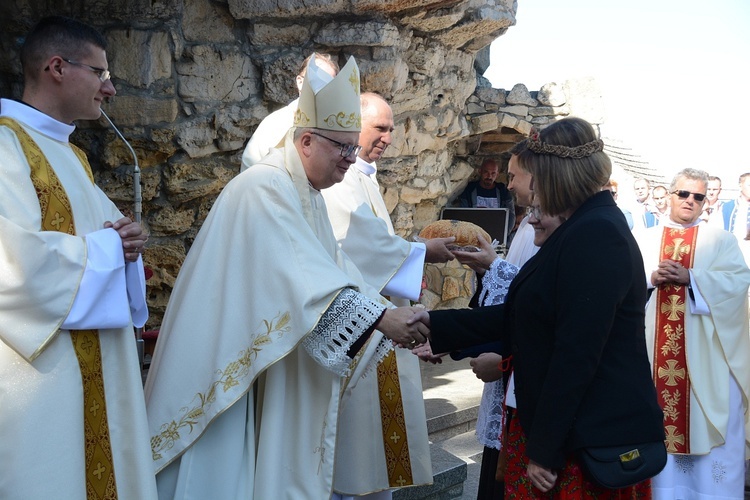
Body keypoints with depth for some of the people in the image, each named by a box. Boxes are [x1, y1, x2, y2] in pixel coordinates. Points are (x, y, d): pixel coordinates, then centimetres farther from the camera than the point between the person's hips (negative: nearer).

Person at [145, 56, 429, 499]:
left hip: (273, 358, 9)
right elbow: (301, 276, -31)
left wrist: (392, 321, -2)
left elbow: (335, 271, 7)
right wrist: (380, 318, -32)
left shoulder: (308, 195, 11)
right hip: (235, 359, -9)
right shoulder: (265, 187, -20)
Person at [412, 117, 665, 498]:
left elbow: (576, 353, -24)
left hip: (590, 434, -9)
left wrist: (545, 448, -18)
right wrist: (437, 323, 10)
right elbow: (518, 315, 10)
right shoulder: (586, 227, 11)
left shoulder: (595, 233, -21)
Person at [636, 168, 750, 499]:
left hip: (706, 354, -1)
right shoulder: (646, 240, 13)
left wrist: (689, 278, -16)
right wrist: (651, 278, -13)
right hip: (657, 352, 1)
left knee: (709, 430, 0)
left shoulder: (721, 240, 9)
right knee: (660, 424, 6)